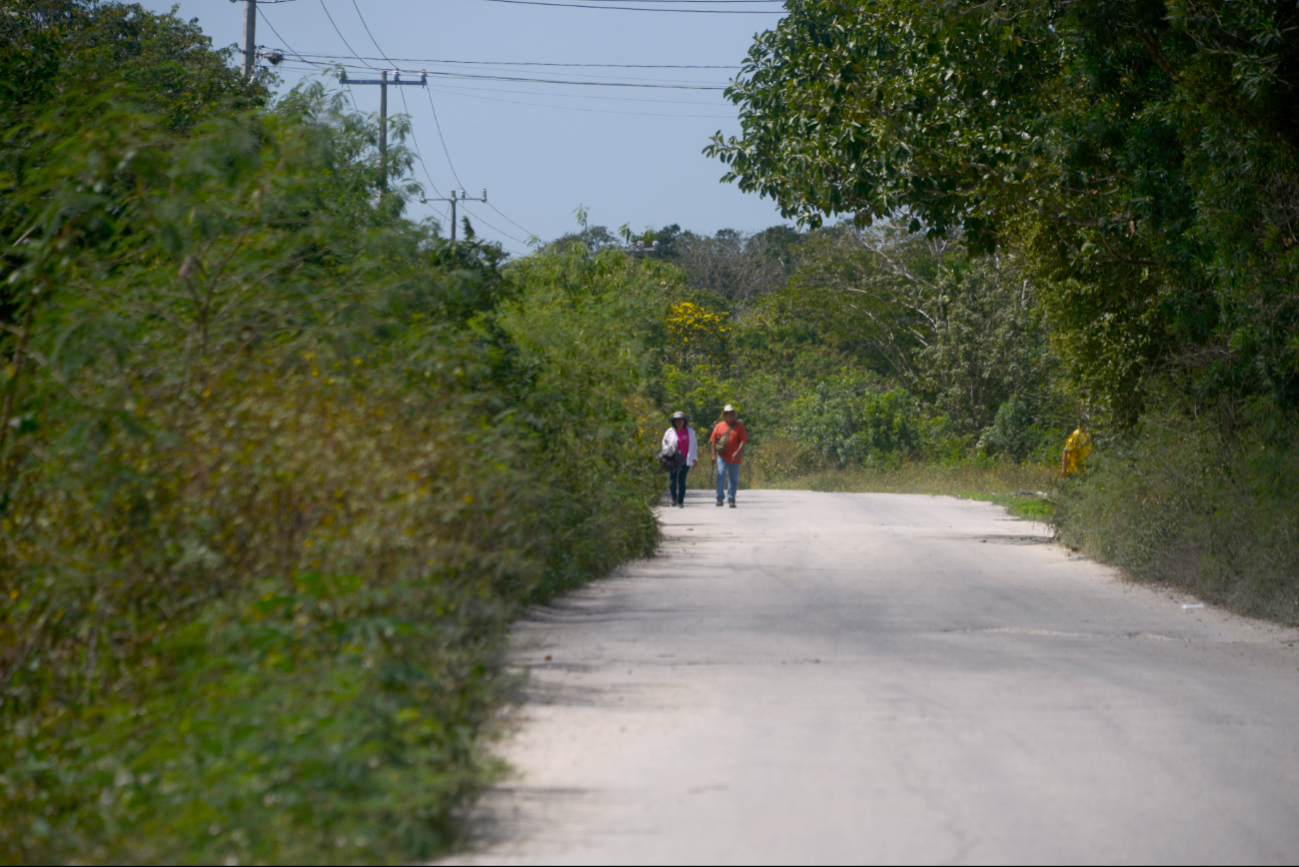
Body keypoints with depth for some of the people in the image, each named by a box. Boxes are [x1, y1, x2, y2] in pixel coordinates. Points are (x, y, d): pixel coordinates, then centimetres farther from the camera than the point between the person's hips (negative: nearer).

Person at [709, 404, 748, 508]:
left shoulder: (739, 426, 3)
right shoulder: (719, 426, 6)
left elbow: (743, 441, -4)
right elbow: (713, 441, 8)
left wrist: (738, 452, -19)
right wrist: (714, 454, -1)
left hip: (734, 458, 1)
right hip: (722, 457, -1)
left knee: (734, 479, 8)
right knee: (721, 475, -15)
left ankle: (731, 499, 18)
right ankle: (720, 498, -16)